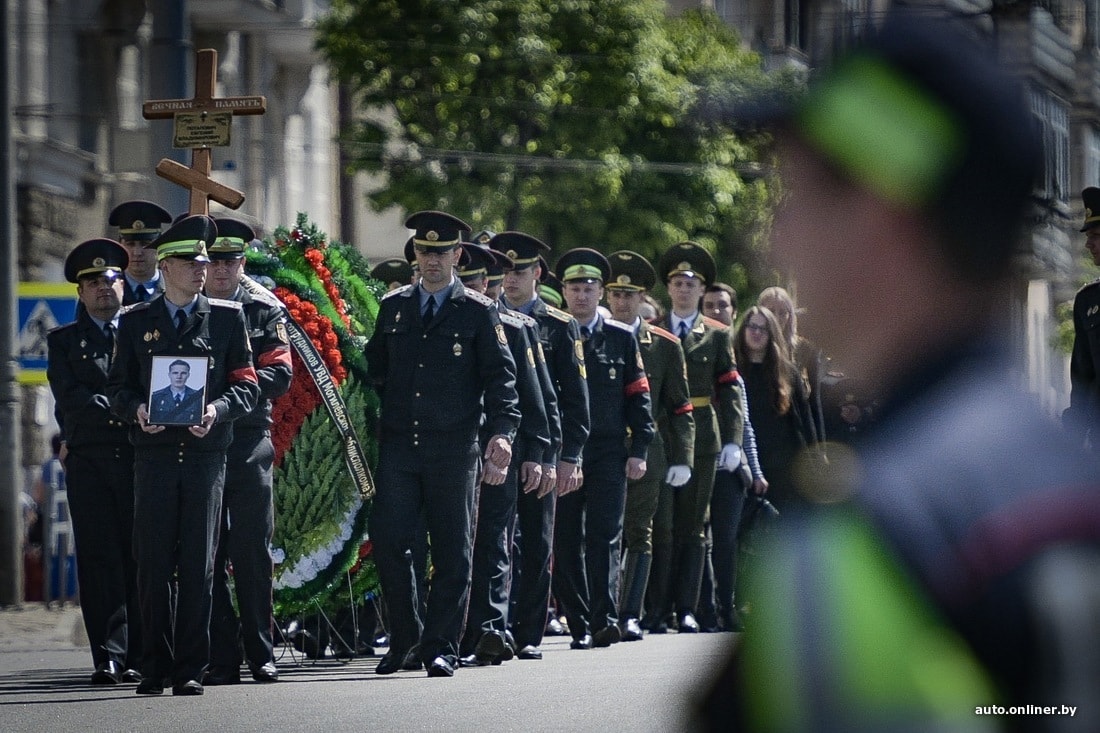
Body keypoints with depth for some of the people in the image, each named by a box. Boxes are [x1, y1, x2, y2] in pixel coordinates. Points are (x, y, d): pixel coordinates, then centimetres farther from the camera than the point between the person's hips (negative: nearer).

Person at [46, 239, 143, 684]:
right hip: (89, 460, 0)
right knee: (99, 558, -5)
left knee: (139, 558, -3)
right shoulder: (64, 341, 14)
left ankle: (136, 657, -1)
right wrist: (117, 411, -10)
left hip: (139, 456, 0)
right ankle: (109, 657, -7)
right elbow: (69, 396, 1)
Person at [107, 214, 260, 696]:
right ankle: (155, 667, 5)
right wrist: (136, 410, -11)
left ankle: (190, 669, 2)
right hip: (154, 453, 0)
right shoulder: (135, 322, 11)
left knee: (199, 565, -2)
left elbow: (246, 383, 7)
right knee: (154, 562, -2)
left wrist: (218, 409, -12)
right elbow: (118, 386, 10)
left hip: (206, 453, 0)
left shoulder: (227, 317, 10)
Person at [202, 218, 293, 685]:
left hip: (249, 440, -1)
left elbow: (280, 376, -2)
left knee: (253, 550, 0)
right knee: (207, 554, 0)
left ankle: (260, 652, 7)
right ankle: (221, 659, 4)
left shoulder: (265, 309, 6)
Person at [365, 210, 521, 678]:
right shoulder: (393, 307, 13)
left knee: (452, 553, 0)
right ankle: (403, 636, 14)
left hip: (454, 449, -2)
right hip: (397, 446, 2)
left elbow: (500, 376, -2)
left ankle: (440, 648, 6)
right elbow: (375, 370, 22)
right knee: (388, 543, -3)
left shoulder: (478, 312, 3)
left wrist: (501, 432, -15)